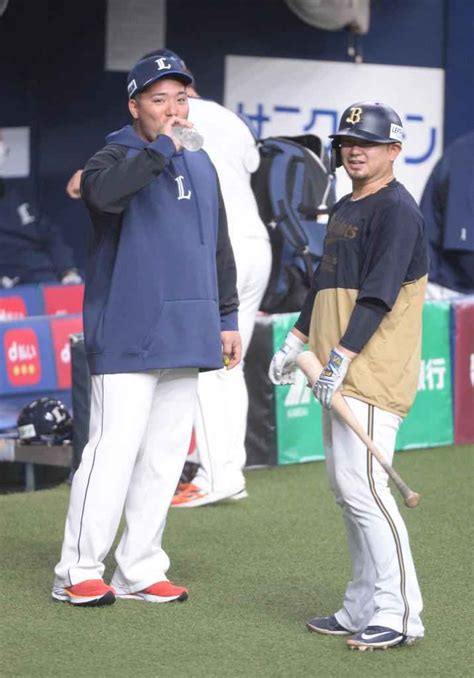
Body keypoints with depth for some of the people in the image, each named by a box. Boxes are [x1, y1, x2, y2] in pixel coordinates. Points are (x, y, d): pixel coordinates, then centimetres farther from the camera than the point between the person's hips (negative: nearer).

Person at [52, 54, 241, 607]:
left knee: (165, 456, 8)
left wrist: (227, 318, 18)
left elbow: (218, 248, 23)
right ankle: (77, 573, -3)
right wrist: (163, 146, -24)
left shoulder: (201, 166, 17)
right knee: (113, 451, -10)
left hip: (186, 338, 7)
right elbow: (103, 193, -30)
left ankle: (139, 571, 15)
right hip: (127, 337, -7)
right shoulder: (118, 157, -5)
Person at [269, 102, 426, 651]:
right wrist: (296, 343, 22)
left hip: (372, 375, -10)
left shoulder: (396, 208, -10)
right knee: (346, 488, 11)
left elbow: (379, 293, -19)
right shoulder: (344, 210, 19)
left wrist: (342, 355, -23)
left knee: (363, 486, -15)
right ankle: (364, 609, 17)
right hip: (338, 377, 10)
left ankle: (399, 612, -11)